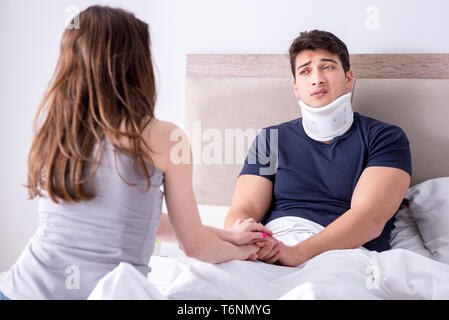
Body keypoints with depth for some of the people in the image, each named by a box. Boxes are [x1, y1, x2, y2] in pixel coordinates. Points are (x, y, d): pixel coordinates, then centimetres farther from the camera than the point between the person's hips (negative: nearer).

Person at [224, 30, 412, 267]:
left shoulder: (386, 138, 10)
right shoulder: (270, 139, 19)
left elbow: (371, 219, -7)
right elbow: (242, 211, 6)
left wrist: (298, 253, -23)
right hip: (272, 260, 3)